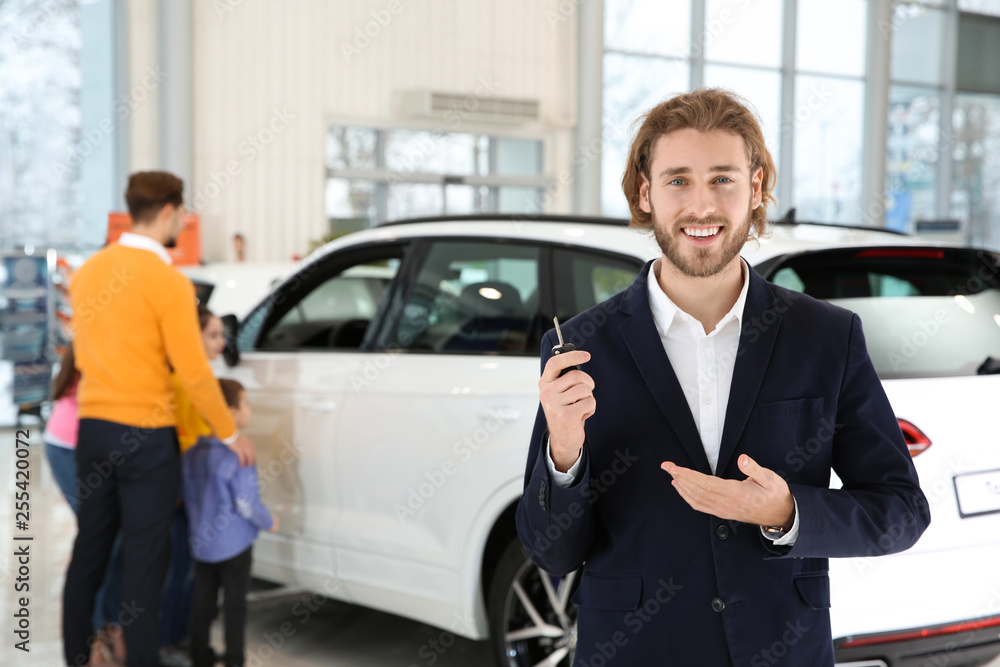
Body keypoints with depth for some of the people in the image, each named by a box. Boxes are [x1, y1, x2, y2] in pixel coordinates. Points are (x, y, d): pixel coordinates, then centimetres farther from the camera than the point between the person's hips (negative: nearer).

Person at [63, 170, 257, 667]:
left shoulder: (88, 271, 7)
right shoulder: (167, 281, -14)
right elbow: (193, 372, -14)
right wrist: (231, 434, -4)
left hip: (92, 428, 7)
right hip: (146, 437, -7)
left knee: (88, 551, 16)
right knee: (144, 559, 2)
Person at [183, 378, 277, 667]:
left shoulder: (192, 454, 2)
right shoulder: (238, 455, -21)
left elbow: (188, 498, 10)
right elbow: (247, 503, -18)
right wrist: (269, 522, -1)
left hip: (201, 543, 6)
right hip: (234, 544, -6)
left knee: (203, 602, 15)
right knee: (235, 604, 5)